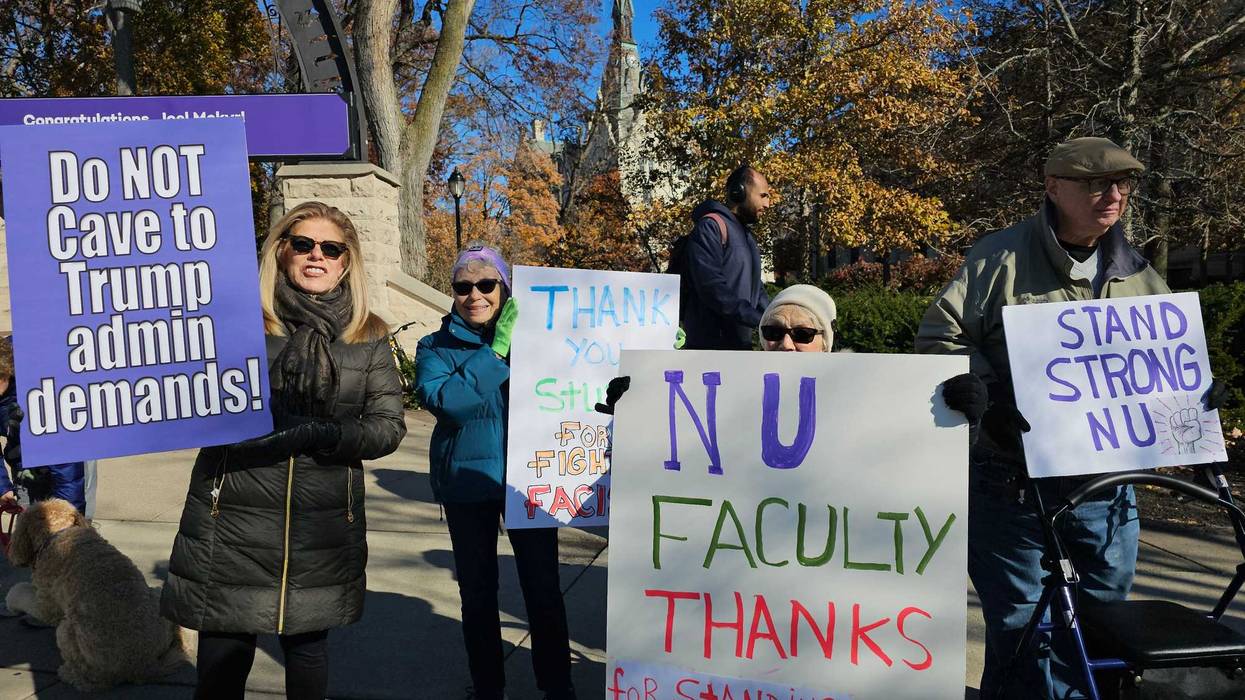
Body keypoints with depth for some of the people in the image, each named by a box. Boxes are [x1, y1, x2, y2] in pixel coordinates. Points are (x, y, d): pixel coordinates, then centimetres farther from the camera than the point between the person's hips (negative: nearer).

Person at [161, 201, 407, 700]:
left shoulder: (368, 336, 4)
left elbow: (389, 426, 0)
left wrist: (321, 433, -17)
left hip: (323, 525, 2)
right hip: (233, 517, -1)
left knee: (307, 643, 16)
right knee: (223, 652, 6)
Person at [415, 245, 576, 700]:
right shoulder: (437, 347, -2)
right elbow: (444, 400, -19)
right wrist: (496, 350, -22)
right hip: (467, 481, 0)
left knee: (543, 587, 4)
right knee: (477, 591, 13)